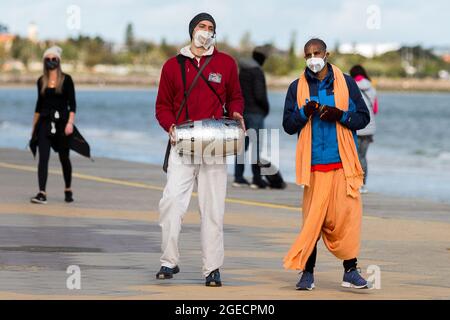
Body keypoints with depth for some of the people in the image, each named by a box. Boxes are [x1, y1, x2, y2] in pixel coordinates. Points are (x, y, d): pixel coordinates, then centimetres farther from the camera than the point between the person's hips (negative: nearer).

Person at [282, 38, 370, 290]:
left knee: (347, 213, -7)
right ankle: (307, 272, 2)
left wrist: (340, 115, -11)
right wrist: (305, 112, -11)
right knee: (313, 217, -3)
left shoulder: (346, 83, 8)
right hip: (314, 163, 0)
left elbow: (363, 117, 7)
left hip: (344, 161, 0)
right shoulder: (297, 87, 10)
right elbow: (288, 125, 8)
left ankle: (350, 270, 0)